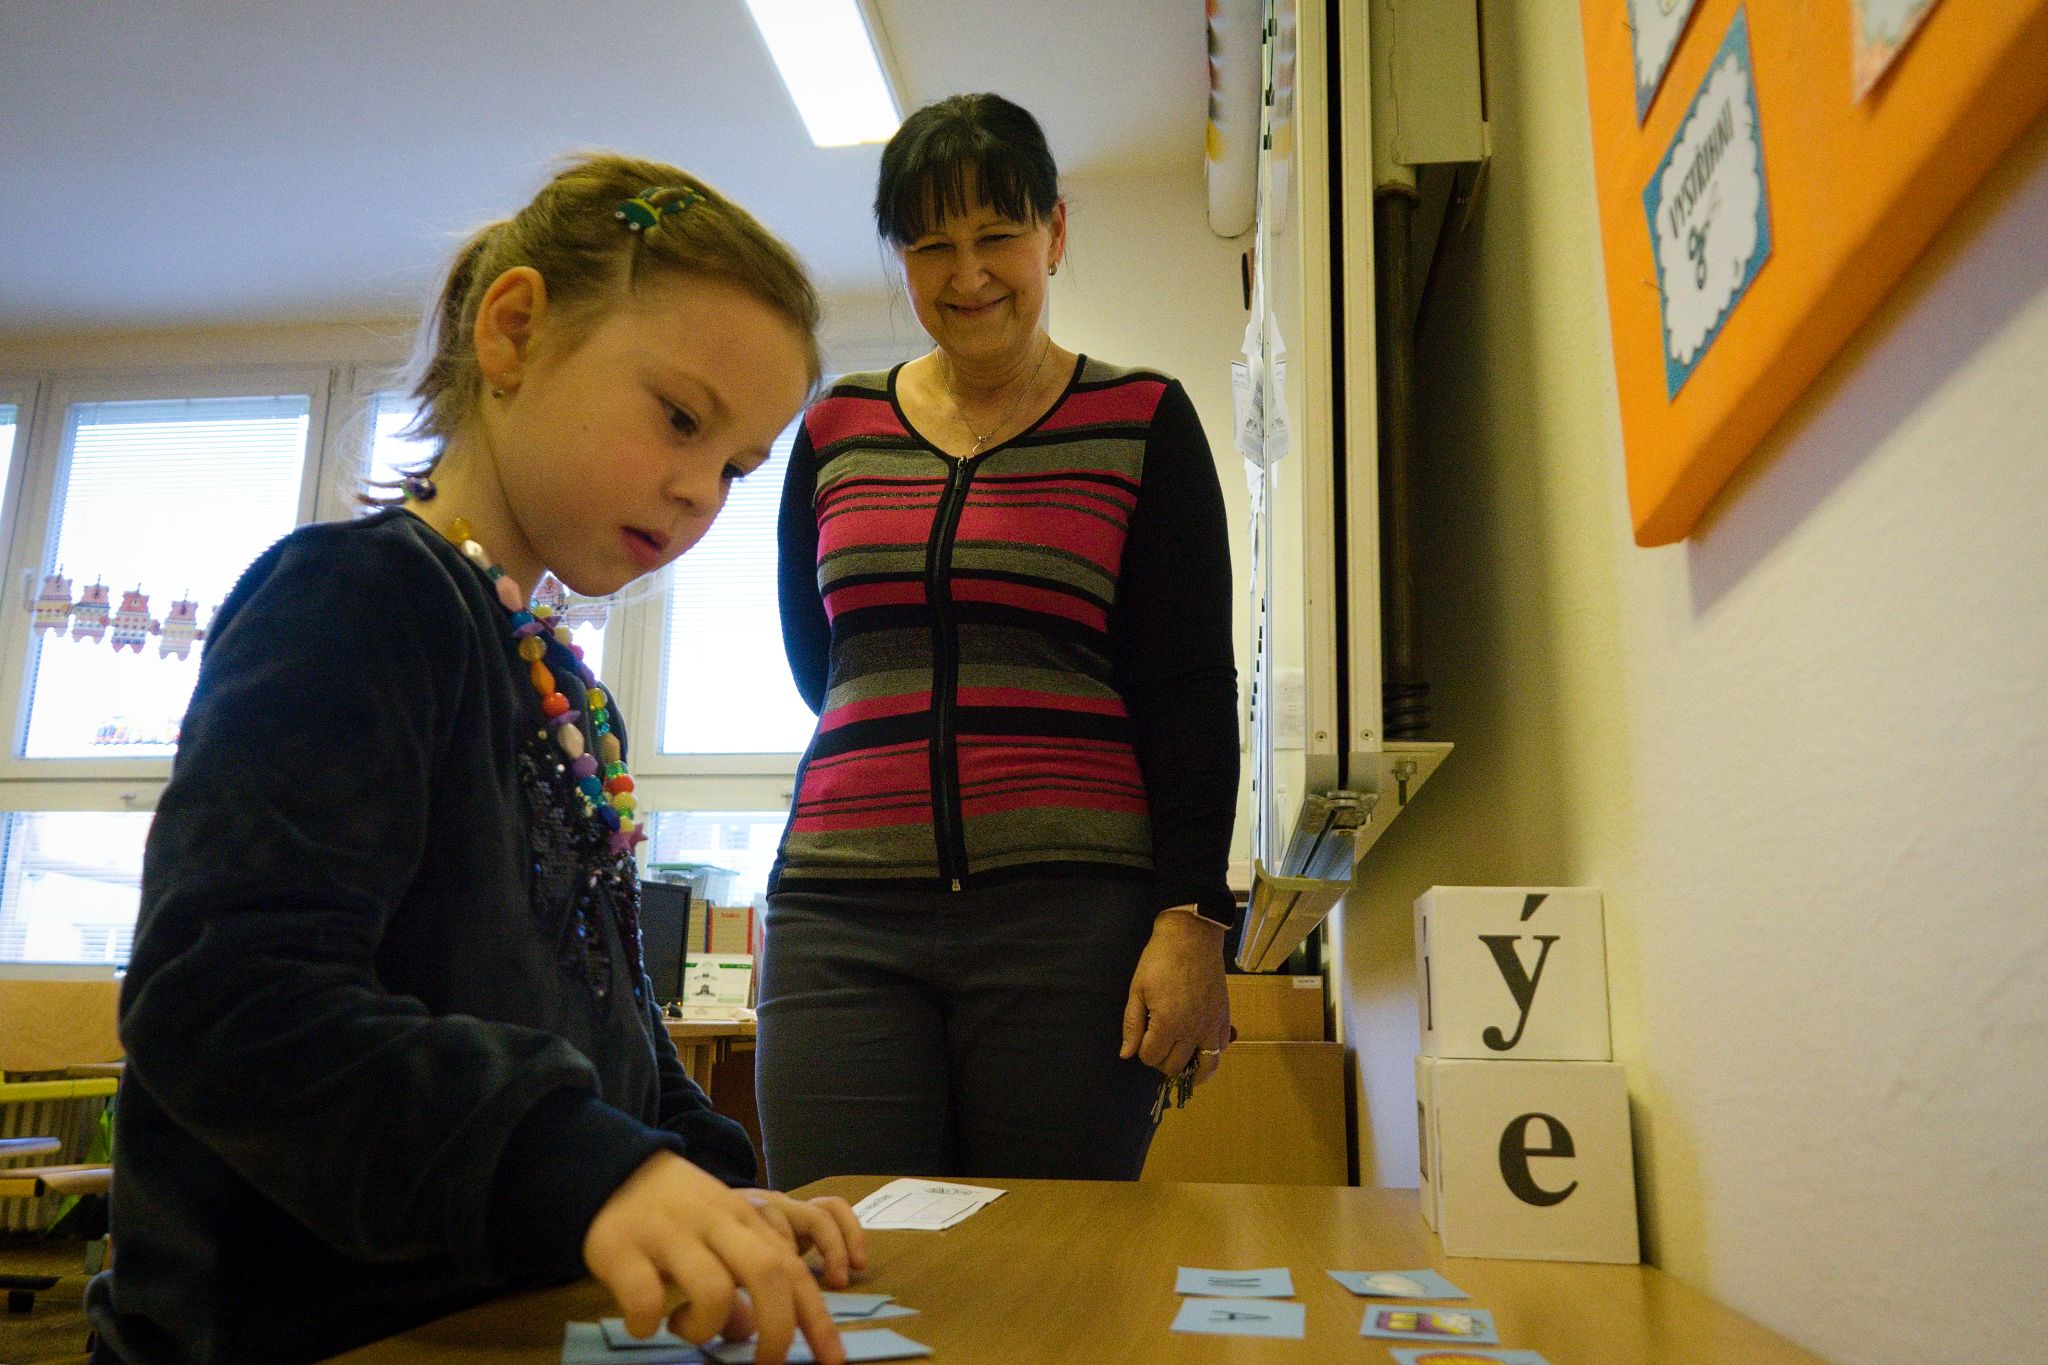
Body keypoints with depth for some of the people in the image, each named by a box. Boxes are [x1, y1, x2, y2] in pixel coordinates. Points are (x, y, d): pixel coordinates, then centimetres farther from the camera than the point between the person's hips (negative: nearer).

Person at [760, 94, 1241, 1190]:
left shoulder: (1143, 424, 5)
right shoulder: (837, 430, 13)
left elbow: (1191, 691, -1)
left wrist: (1191, 917, -10)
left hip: (1072, 914, -2)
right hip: (842, 909, 3)